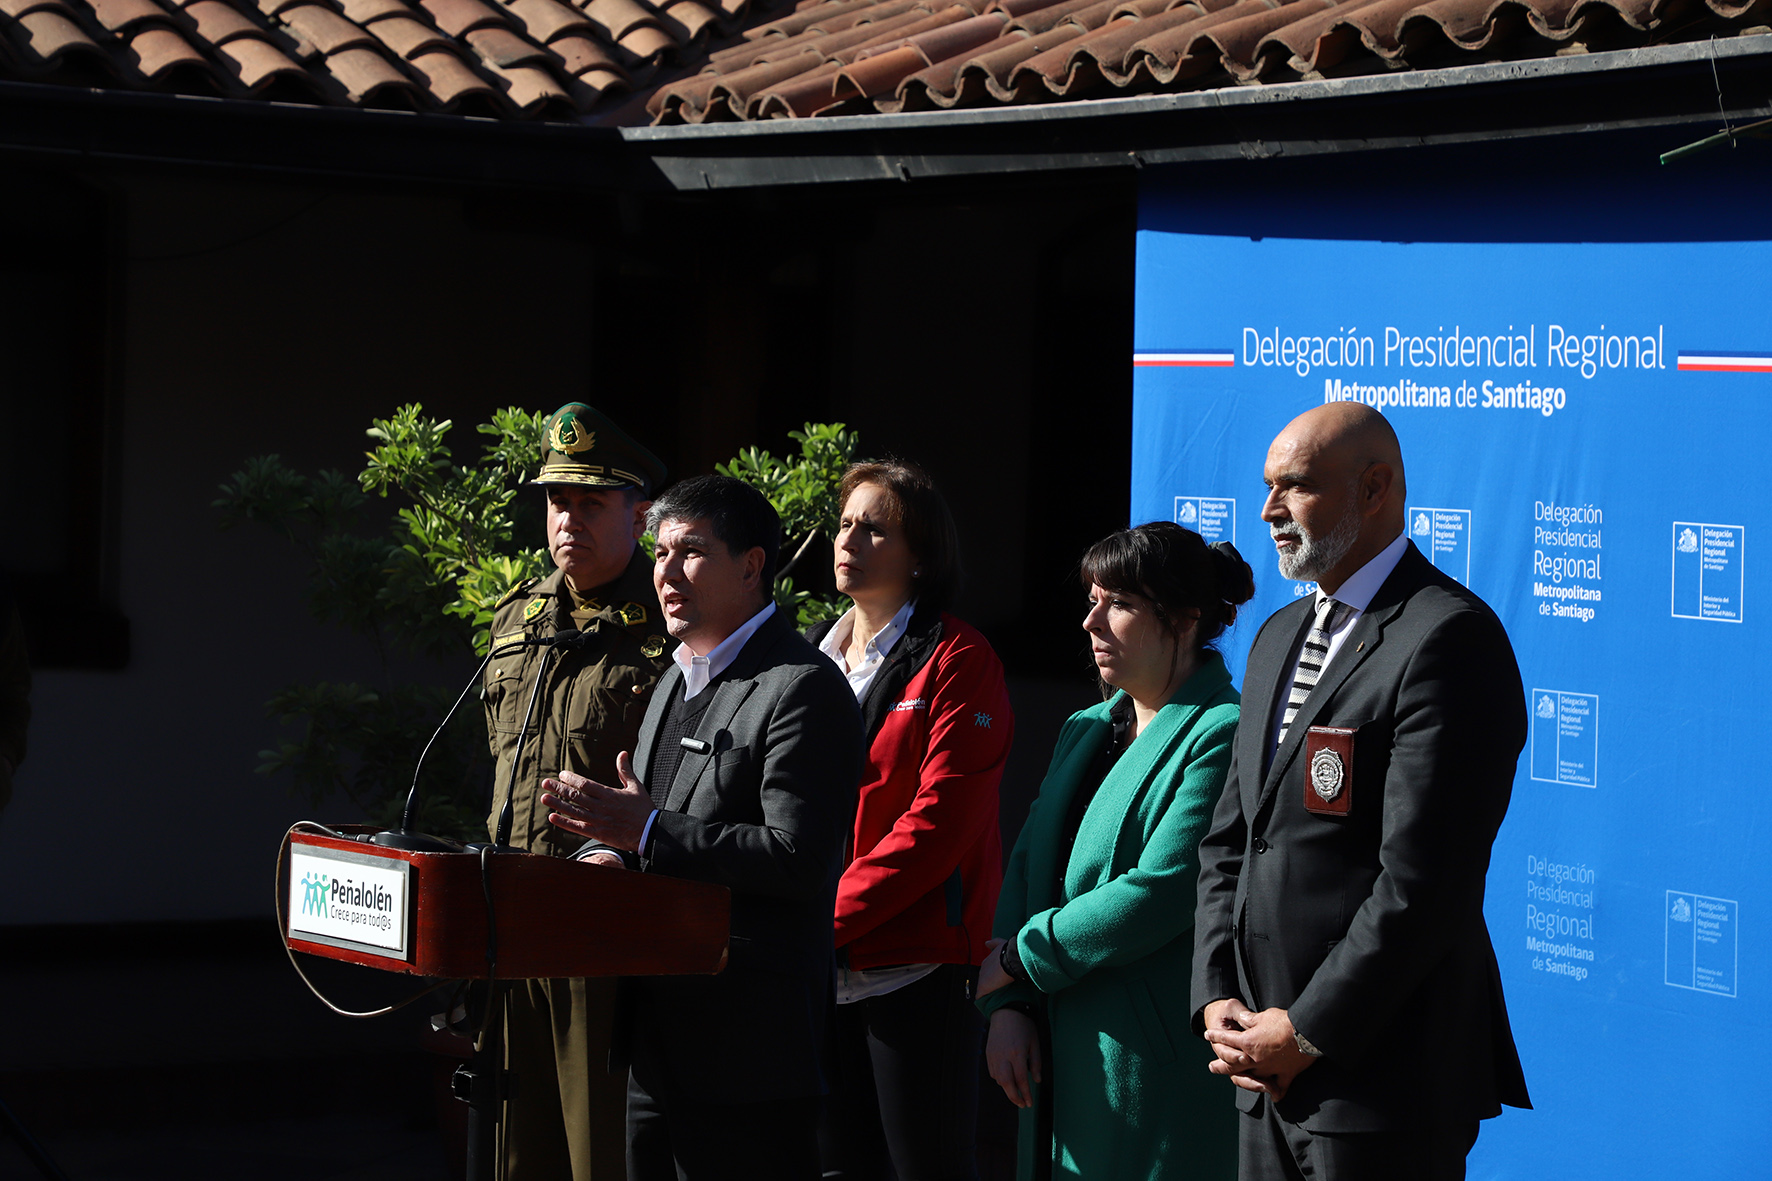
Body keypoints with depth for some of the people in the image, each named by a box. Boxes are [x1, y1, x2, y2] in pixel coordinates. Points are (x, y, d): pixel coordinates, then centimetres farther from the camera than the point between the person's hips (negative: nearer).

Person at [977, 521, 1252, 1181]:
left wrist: (1021, 957, -11)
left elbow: (1160, 893, -20)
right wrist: (1009, 1004, -1)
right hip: (1062, 1056, 8)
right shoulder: (1087, 730, 16)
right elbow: (1029, 865, 13)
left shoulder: (1222, 736, -13)